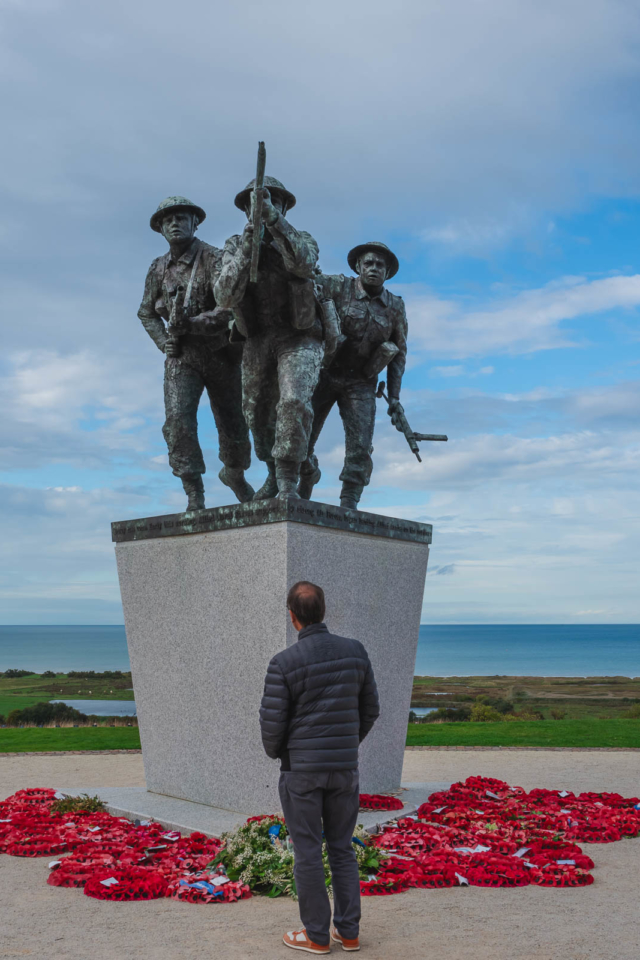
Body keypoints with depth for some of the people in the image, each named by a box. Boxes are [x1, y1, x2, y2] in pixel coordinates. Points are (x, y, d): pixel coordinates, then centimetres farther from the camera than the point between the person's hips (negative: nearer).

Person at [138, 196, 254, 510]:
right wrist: (163, 342, -3)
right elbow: (146, 313, 15)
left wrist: (192, 324, -30)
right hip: (181, 357, 2)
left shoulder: (215, 259, -13)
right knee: (178, 421, -19)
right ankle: (194, 496, -13)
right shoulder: (158, 268, 2)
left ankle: (234, 475, 41)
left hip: (221, 354, -2)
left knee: (232, 426, 9)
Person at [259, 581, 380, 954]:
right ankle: (349, 931, 21)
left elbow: (273, 724, -12)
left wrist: (276, 753, 10)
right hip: (344, 768, 4)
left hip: (301, 769, -4)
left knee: (307, 852, 8)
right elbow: (370, 710, 4)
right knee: (342, 848, 16)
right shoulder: (355, 651, -4)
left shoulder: (284, 663, -16)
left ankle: (317, 935, 17)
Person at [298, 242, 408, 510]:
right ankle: (307, 480, 24)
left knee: (360, 448, -12)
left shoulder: (395, 307, 1)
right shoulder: (339, 287, -7)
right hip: (324, 375, -1)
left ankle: (348, 507, -6)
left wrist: (394, 395, 3)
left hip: (360, 384, 1)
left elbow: (399, 353, 8)